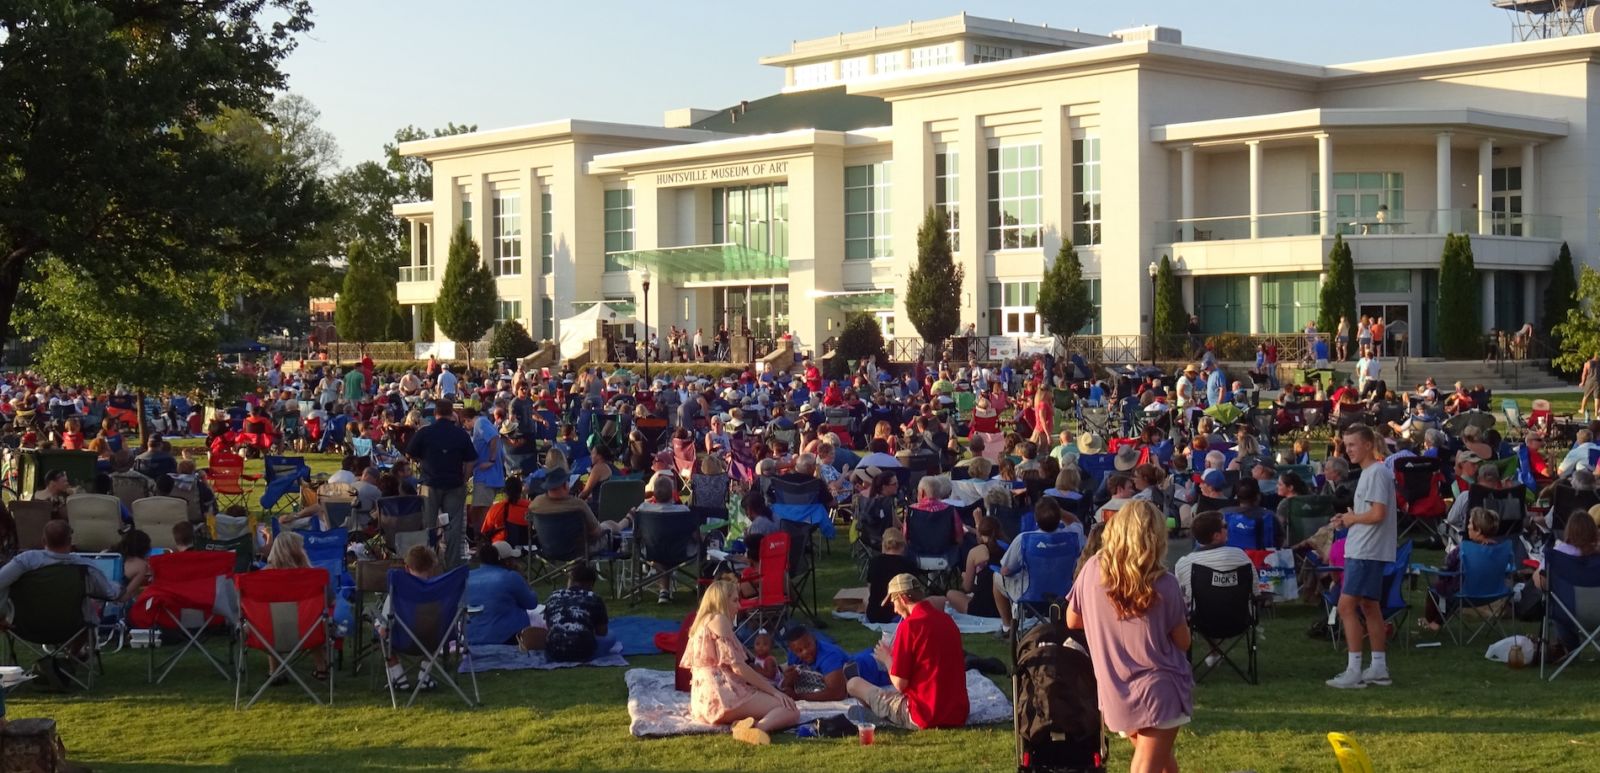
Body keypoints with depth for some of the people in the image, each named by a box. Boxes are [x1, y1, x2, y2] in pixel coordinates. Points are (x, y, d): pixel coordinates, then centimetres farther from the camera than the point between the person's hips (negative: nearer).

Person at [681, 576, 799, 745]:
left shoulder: (702, 622, 25)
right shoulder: (719, 620, -3)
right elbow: (737, 666, -11)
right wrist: (774, 691, -8)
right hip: (722, 695, -9)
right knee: (790, 710, -13)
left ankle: (744, 724, -11)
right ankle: (757, 728, -42)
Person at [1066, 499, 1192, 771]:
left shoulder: (1093, 570, -6)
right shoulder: (1164, 584, -13)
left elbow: (1072, 621, 8)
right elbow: (1183, 642, -2)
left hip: (1115, 693, 5)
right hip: (1159, 690, -4)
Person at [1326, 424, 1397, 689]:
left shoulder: (1377, 473, -15)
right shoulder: (1369, 472, 17)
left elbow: (1377, 514, -23)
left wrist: (1352, 518, -8)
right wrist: (1348, 519, 7)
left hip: (1366, 551, -11)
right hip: (1361, 550, 11)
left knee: (1346, 606, -11)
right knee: (1369, 607, 13)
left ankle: (1354, 671, -10)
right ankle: (1379, 668, 19)